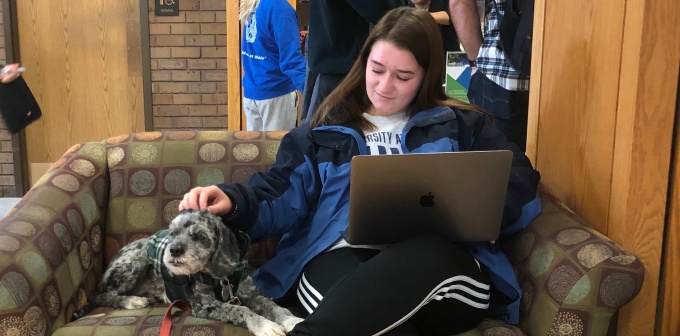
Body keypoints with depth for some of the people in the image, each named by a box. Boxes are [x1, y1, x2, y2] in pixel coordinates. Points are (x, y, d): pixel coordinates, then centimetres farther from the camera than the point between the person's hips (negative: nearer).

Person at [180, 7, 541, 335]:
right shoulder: (324, 132, 23)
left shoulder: (461, 125, 20)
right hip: (342, 256, -1)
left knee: (424, 251, -39)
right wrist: (233, 203, -8)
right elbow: (279, 199, 13)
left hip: (439, 264, 1)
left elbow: (520, 191, 10)